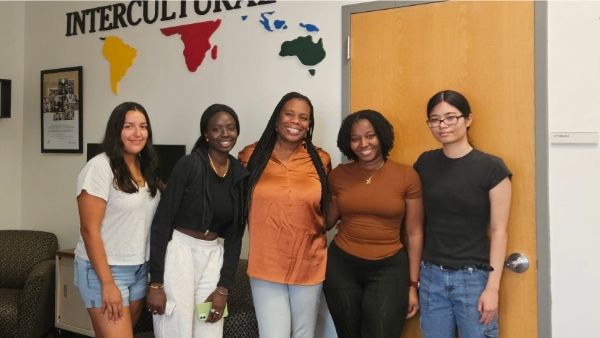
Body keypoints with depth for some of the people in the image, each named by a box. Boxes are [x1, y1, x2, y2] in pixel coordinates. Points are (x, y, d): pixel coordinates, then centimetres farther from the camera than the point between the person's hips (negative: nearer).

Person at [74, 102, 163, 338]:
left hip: (140, 269, 7)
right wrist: (107, 283, -19)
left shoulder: (147, 168, 8)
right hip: (104, 269, -7)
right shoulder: (100, 167, -14)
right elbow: (89, 230, -16)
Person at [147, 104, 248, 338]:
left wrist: (224, 287, 1)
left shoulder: (240, 175, 3)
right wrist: (155, 283, -15)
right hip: (178, 252, -5)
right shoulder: (188, 165, -11)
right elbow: (162, 221, -12)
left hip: (213, 257, 5)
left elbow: (235, 235, 7)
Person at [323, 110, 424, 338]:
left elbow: (414, 234, -3)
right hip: (341, 265, 3)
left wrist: (412, 285, -3)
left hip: (388, 268, -2)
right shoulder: (338, 175, 0)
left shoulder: (407, 176, -6)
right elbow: (327, 222, 9)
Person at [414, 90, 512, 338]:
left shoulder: (491, 168, -8)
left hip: (474, 277, -3)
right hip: (432, 276, 3)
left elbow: (498, 231, -7)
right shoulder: (425, 164, 3)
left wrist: (492, 287, -10)